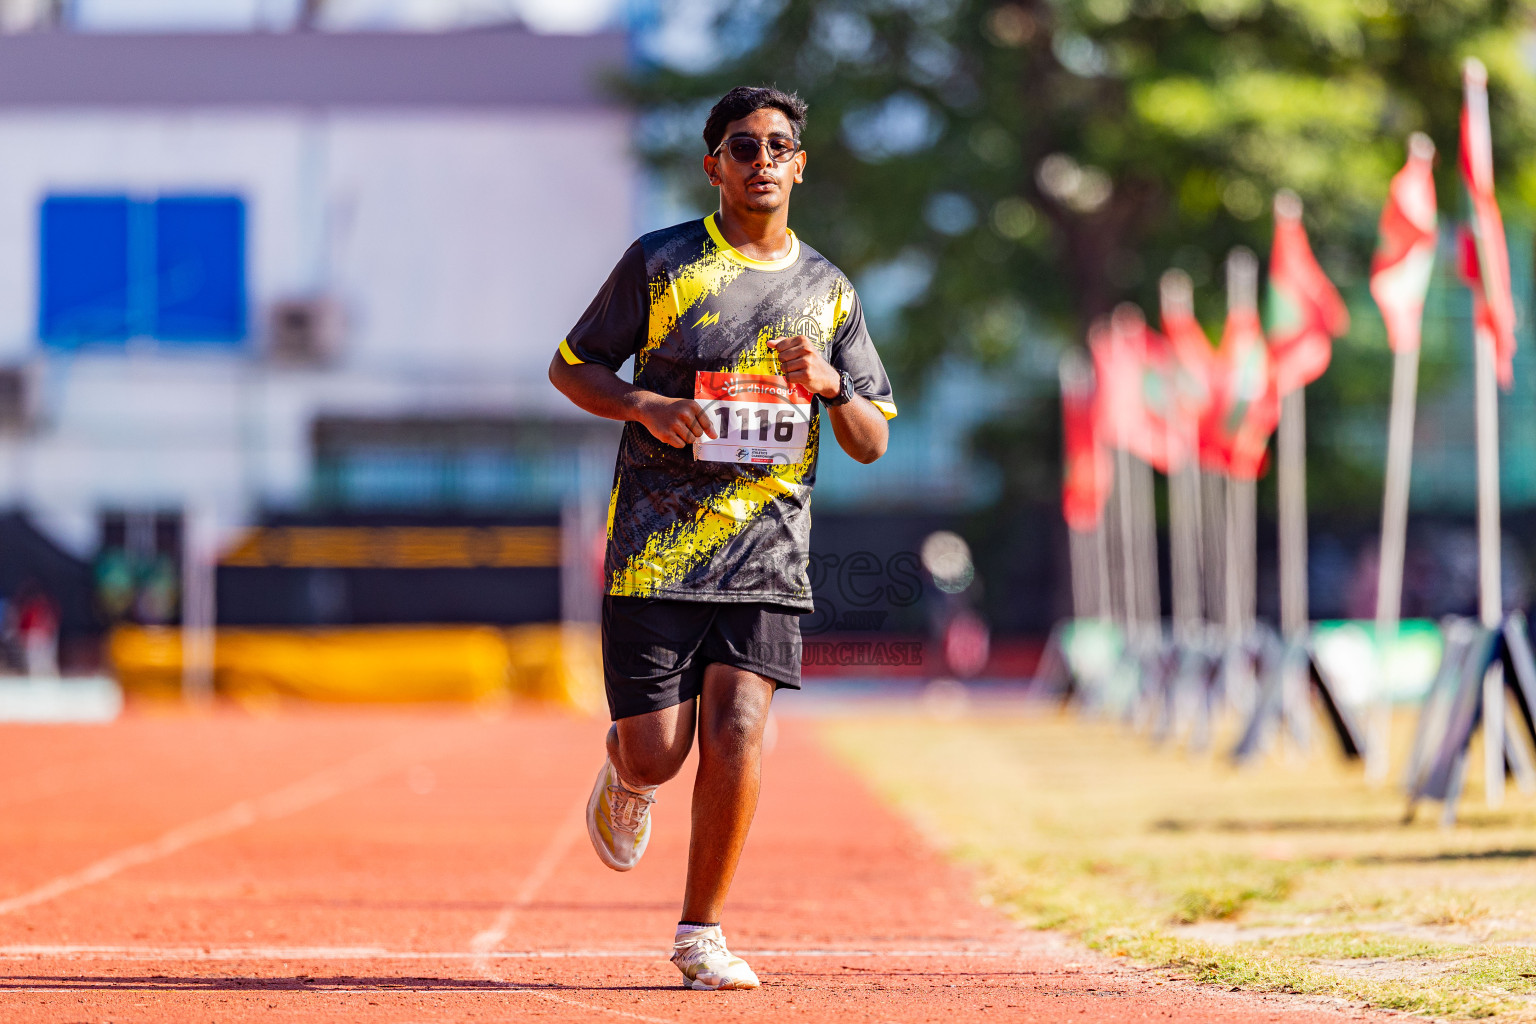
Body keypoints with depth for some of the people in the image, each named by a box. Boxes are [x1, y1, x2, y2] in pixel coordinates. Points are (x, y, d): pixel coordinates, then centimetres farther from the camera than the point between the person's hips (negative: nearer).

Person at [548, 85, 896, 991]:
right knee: (657, 755, -3)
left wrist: (830, 385, -11)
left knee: (737, 732, -13)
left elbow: (873, 442, 11)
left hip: (768, 554, 2)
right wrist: (647, 406, -13)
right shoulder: (659, 263, 1)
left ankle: (702, 933, 0)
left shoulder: (828, 289, 10)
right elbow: (570, 366, 7)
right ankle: (628, 779, 36)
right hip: (655, 549, -2)